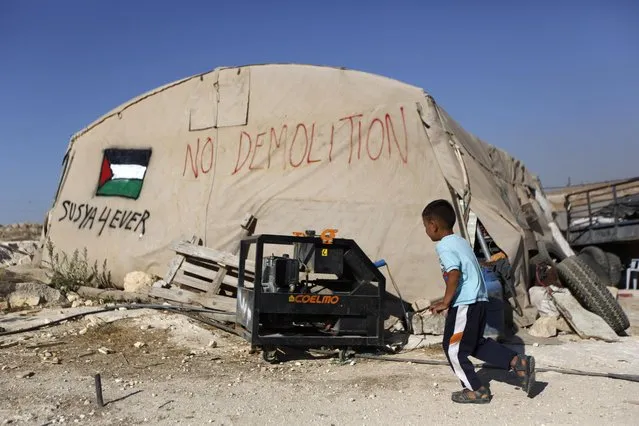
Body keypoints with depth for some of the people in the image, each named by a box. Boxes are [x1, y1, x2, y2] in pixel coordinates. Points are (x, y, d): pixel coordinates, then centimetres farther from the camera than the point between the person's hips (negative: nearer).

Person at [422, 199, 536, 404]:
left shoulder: (444, 246, -13)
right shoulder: (461, 241, 15)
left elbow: (454, 273, -26)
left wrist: (445, 302, -18)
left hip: (464, 304, -10)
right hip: (479, 300, 10)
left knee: (453, 348, 4)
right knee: (477, 343, 21)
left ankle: (476, 390, 12)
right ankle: (518, 362, 12)